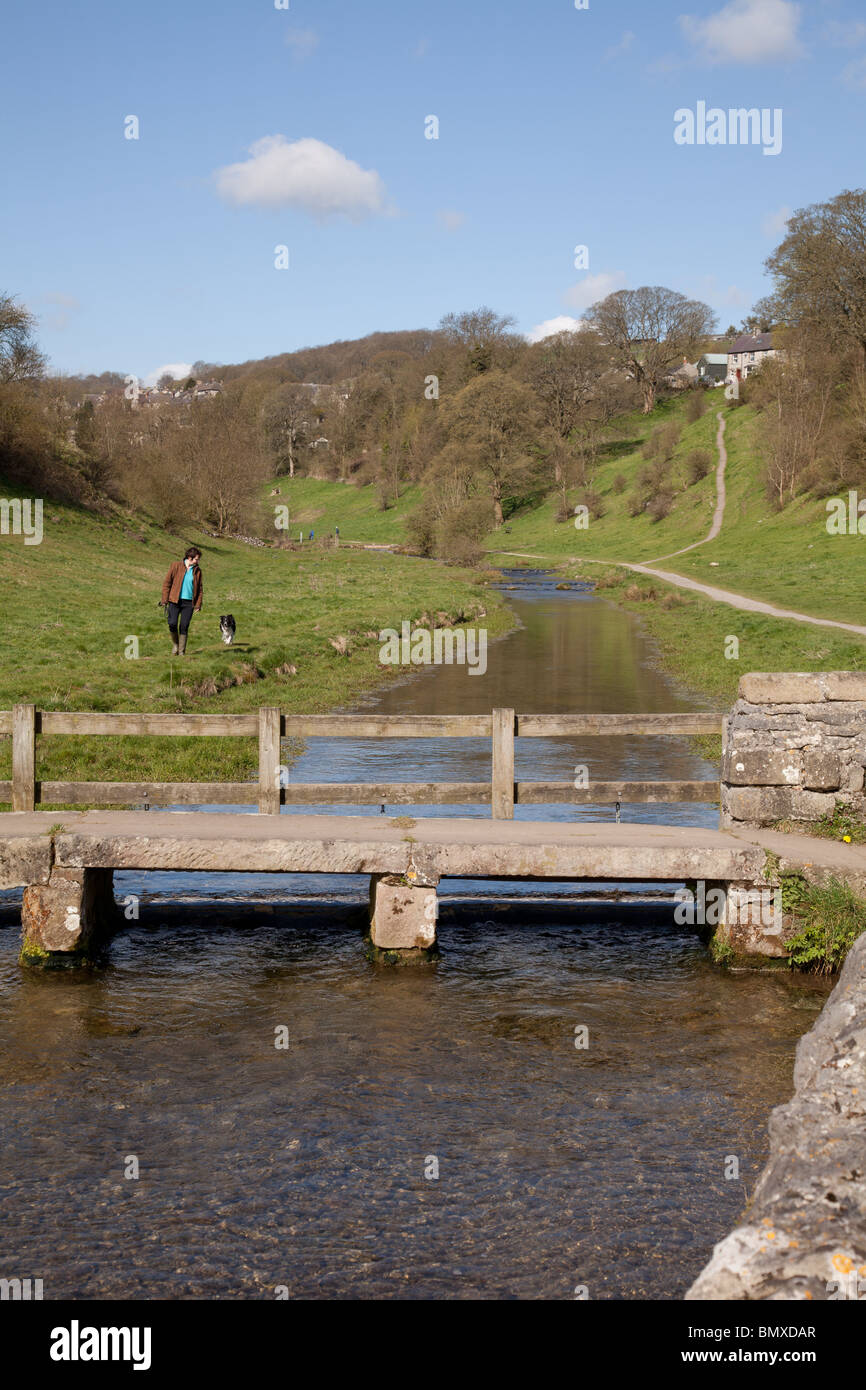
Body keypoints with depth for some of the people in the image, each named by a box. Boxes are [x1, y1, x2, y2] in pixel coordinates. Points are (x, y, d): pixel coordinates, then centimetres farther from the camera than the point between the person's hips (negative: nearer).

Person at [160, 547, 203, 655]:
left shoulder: (197, 570, 7)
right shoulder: (176, 566, -2)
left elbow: (199, 588, 13)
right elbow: (167, 582, 1)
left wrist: (198, 604, 6)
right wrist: (164, 600, -4)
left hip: (189, 603, 2)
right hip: (175, 601, -2)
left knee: (184, 626, -2)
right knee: (172, 624, -11)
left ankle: (181, 651, 8)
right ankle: (175, 644, 14)